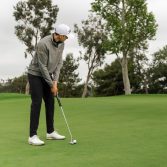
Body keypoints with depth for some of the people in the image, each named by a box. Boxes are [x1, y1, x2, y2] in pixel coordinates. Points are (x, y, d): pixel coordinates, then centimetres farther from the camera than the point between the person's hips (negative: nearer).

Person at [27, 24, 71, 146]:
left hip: (47, 75, 8)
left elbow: (59, 62, 0)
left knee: (50, 103, 7)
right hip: (35, 75, -8)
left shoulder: (61, 44, -3)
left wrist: (55, 81, -9)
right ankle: (33, 136, -9)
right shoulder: (43, 44, -27)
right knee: (37, 103, -13)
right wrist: (52, 85, -19)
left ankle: (50, 132, 17)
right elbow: (42, 66, -24)